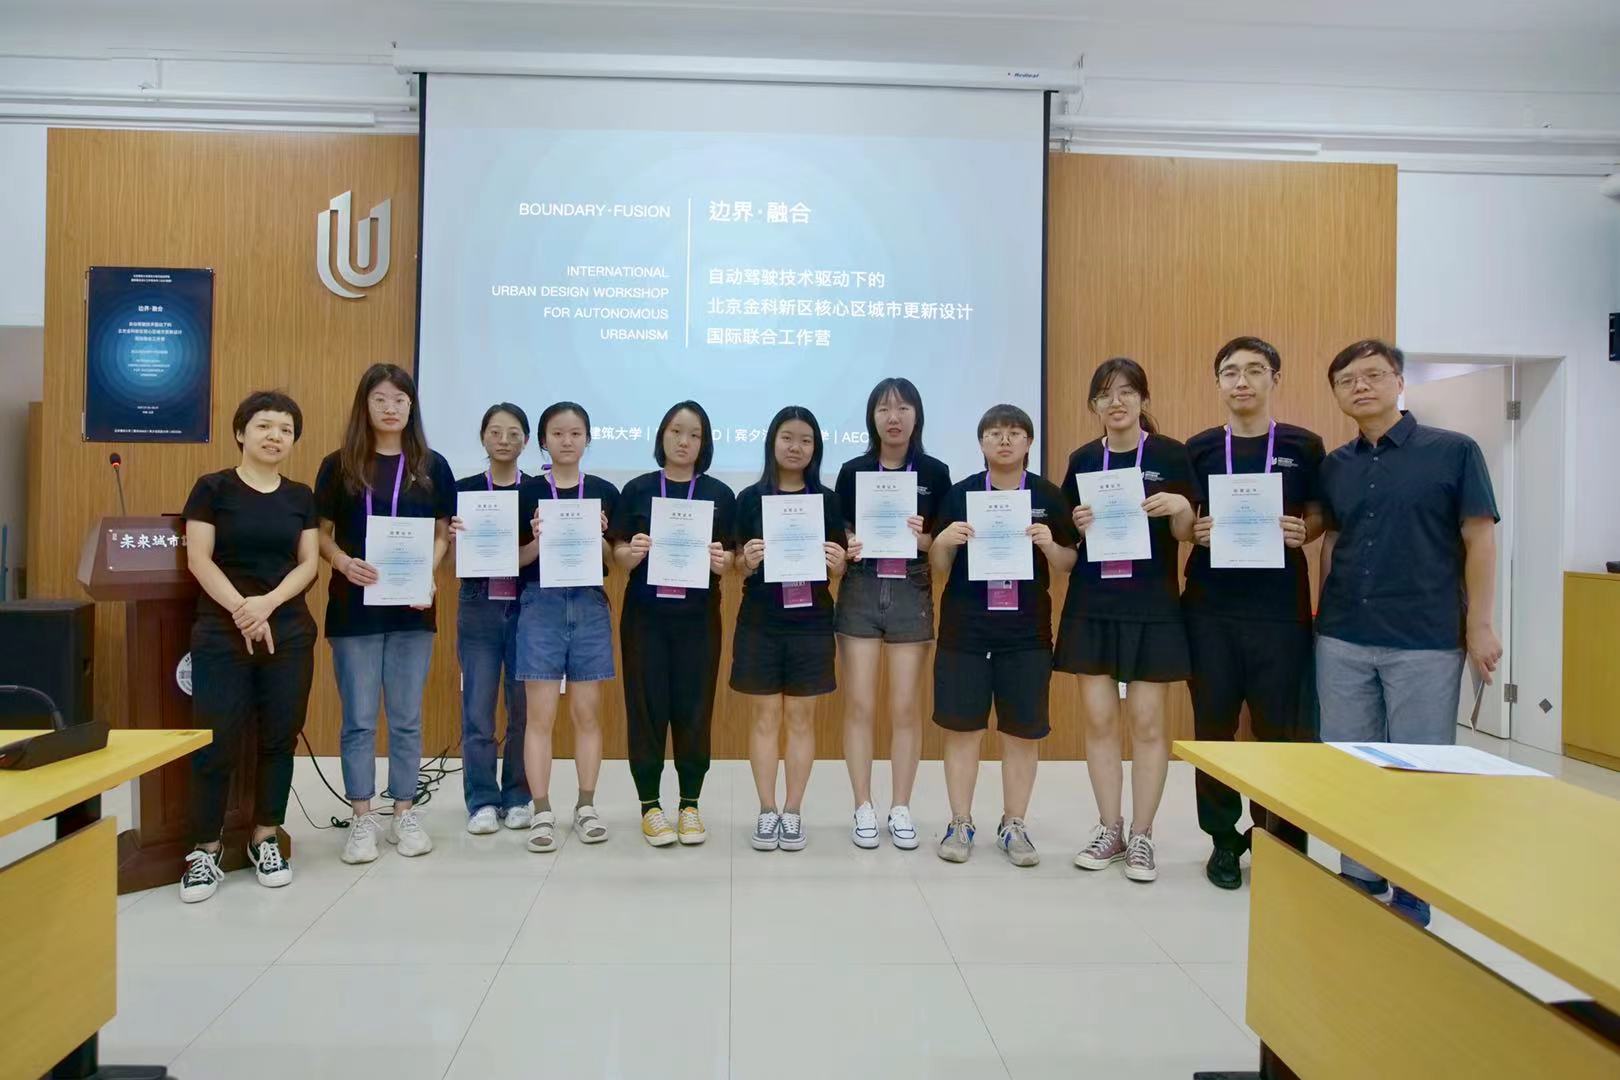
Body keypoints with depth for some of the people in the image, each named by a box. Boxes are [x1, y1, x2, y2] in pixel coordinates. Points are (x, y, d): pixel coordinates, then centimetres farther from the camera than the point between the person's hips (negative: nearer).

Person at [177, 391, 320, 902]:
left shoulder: (300, 496, 9)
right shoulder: (213, 488, 0)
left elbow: (308, 563, 3)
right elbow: (199, 559, -6)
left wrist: (269, 602, -14)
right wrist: (241, 609, -17)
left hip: (289, 632, 3)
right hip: (222, 632, -3)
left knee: (279, 738, 6)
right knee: (217, 741, -3)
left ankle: (265, 839, 20)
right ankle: (205, 849, 10)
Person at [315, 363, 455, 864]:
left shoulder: (432, 466, 4)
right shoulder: (339, 465, 2)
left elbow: (443, 534, 7)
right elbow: (321, 533, 3)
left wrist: (427, 576, -10)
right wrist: (344, 562, -17)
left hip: (411, 608, 1)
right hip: (354, 607, -1)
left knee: (406, 718, 9)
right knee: (359, 719, 5)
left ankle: (405, 813, 20)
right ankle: (362, 818, 16)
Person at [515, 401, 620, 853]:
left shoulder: (605, 493, 6)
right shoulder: (526, 492, 2)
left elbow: (614, 562, 7)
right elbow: (515, 561, 3)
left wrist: (598, 537, -12)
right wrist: (538, 542, -16)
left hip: (589, 605, 1)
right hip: (541, 604, -1)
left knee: (587, 713, 7)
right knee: (541, 715, 0)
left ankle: (586, 807, 18)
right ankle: (542, 813, 8)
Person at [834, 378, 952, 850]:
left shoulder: (935, 472, 2)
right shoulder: (853, 471, 3)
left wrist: (922, 537, -17)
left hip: (911, 593, 0)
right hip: (860, 591, 0)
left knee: (905, 707, 4)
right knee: (859, 705, 1)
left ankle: (900, 809, 17)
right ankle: (864, 809, 13)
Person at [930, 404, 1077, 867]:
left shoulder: (1048, 496, 2)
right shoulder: (959, 493, 1)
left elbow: (1068, 565, 5)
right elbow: (939, 568, 5)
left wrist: (1049, 544, -15)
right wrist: (944, 540, -16)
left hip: (1027, 630, 1)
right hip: (965, 628, 0)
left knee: (1023, 730, 6)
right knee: (961, 727, 3)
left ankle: (1013, 825, 20)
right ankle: (960, 823, 17)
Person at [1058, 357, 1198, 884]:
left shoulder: (1171, 455, -2)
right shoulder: (1082, 460, 7)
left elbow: (1185, 535, 0)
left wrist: (1181, 508, -20)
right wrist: (1077, 525, -8)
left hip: (1152, 607, -3)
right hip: (1092, 605, 3)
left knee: (1147, 722, 2)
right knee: (1099, 719, 5)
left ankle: (1141, 835, 15)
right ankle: (1109, 829, 19)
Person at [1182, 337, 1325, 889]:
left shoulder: (1303, 446, 3)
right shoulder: (1198, 449, 6)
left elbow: (1321, 515, 9)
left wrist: (1303, 531, -12)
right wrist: (1193, 530, -11)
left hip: (1280, 609, -1)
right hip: (1210, 608, 1)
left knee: (1283, 730, 4)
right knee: (1213, 728, 7)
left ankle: (1283, 844, 21)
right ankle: (1223, 839, 22)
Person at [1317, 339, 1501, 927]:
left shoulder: (1454, 451, -3)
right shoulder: (1334, 466, 8)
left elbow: (1479, 540, -4)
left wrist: (1479, 625, -7)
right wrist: (1323, 614, 6)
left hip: (1426, 641, -4)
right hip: (1342, 641, 4)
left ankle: (1413, 892, 20)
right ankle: (1360, 879, 25)